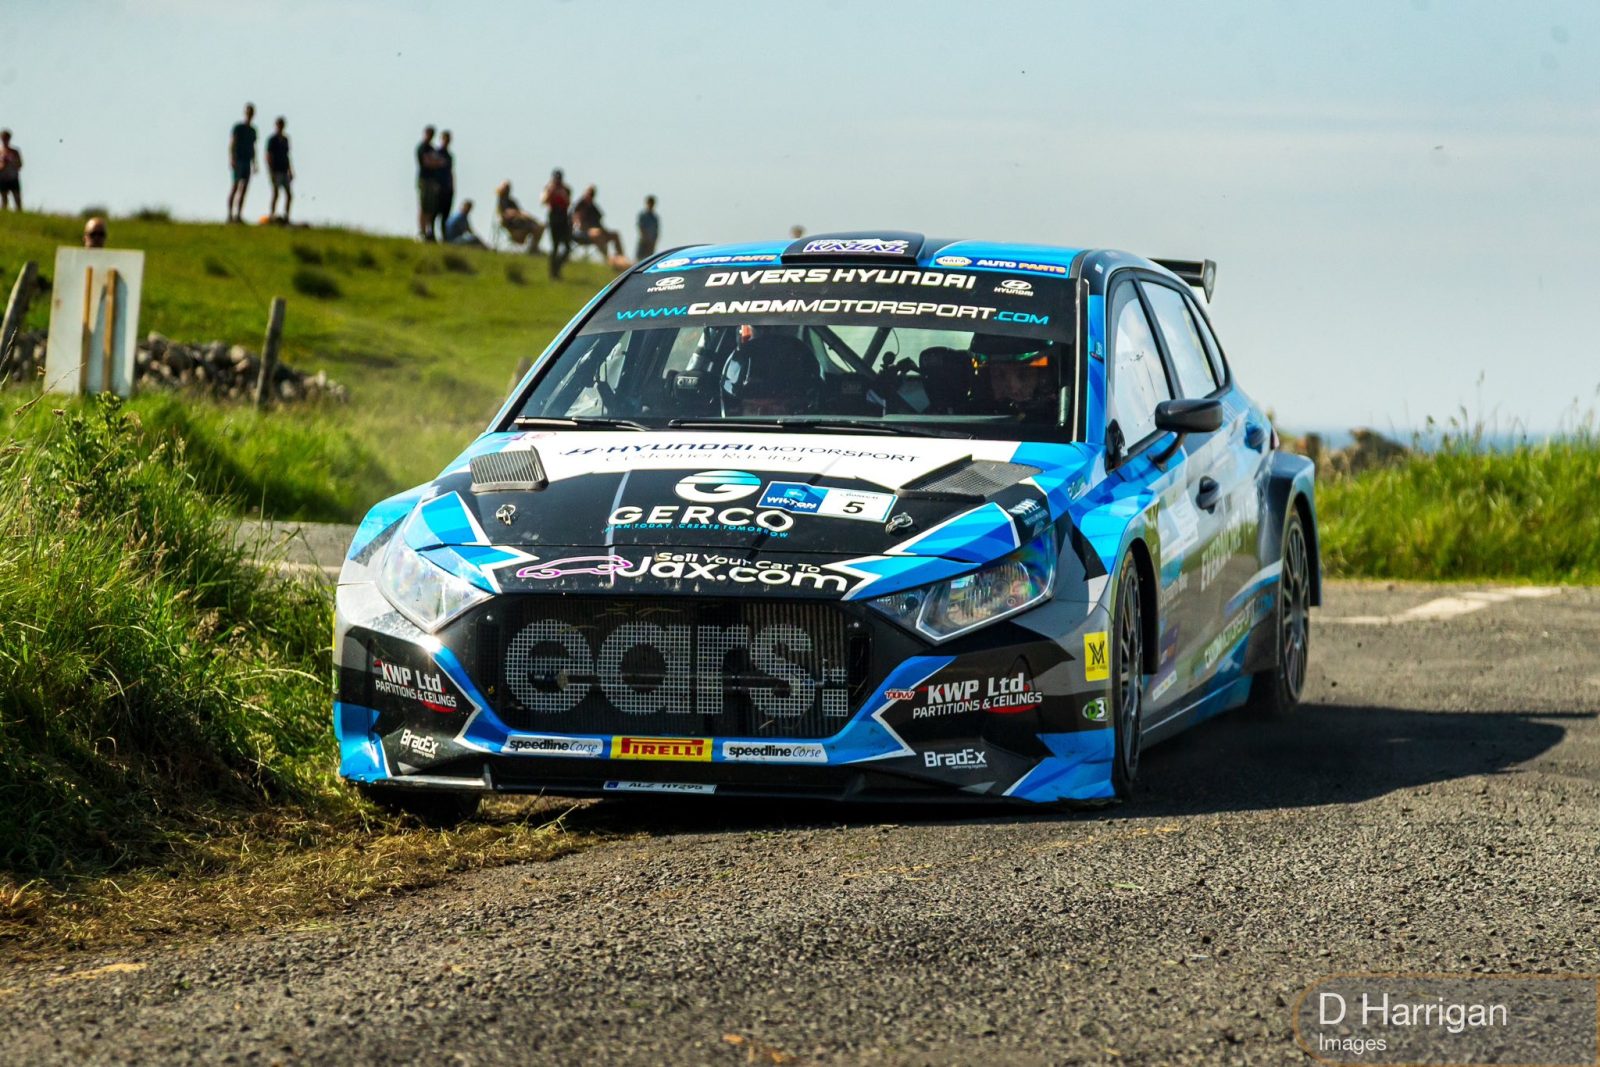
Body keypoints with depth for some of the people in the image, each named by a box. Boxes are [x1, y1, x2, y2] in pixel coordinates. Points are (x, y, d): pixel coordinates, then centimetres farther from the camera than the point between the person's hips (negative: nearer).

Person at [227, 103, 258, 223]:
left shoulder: (252, 130, 17)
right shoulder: (237, 127, -2)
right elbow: (231, 143, -9)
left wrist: (254, 164, 18)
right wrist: (232, 159, -21)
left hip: (247, 162, 6)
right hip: (238, 160, -6)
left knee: (244, 188, 0)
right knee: (235, 187, -9)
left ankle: (239, 215, 0)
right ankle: (230, 214, -9)